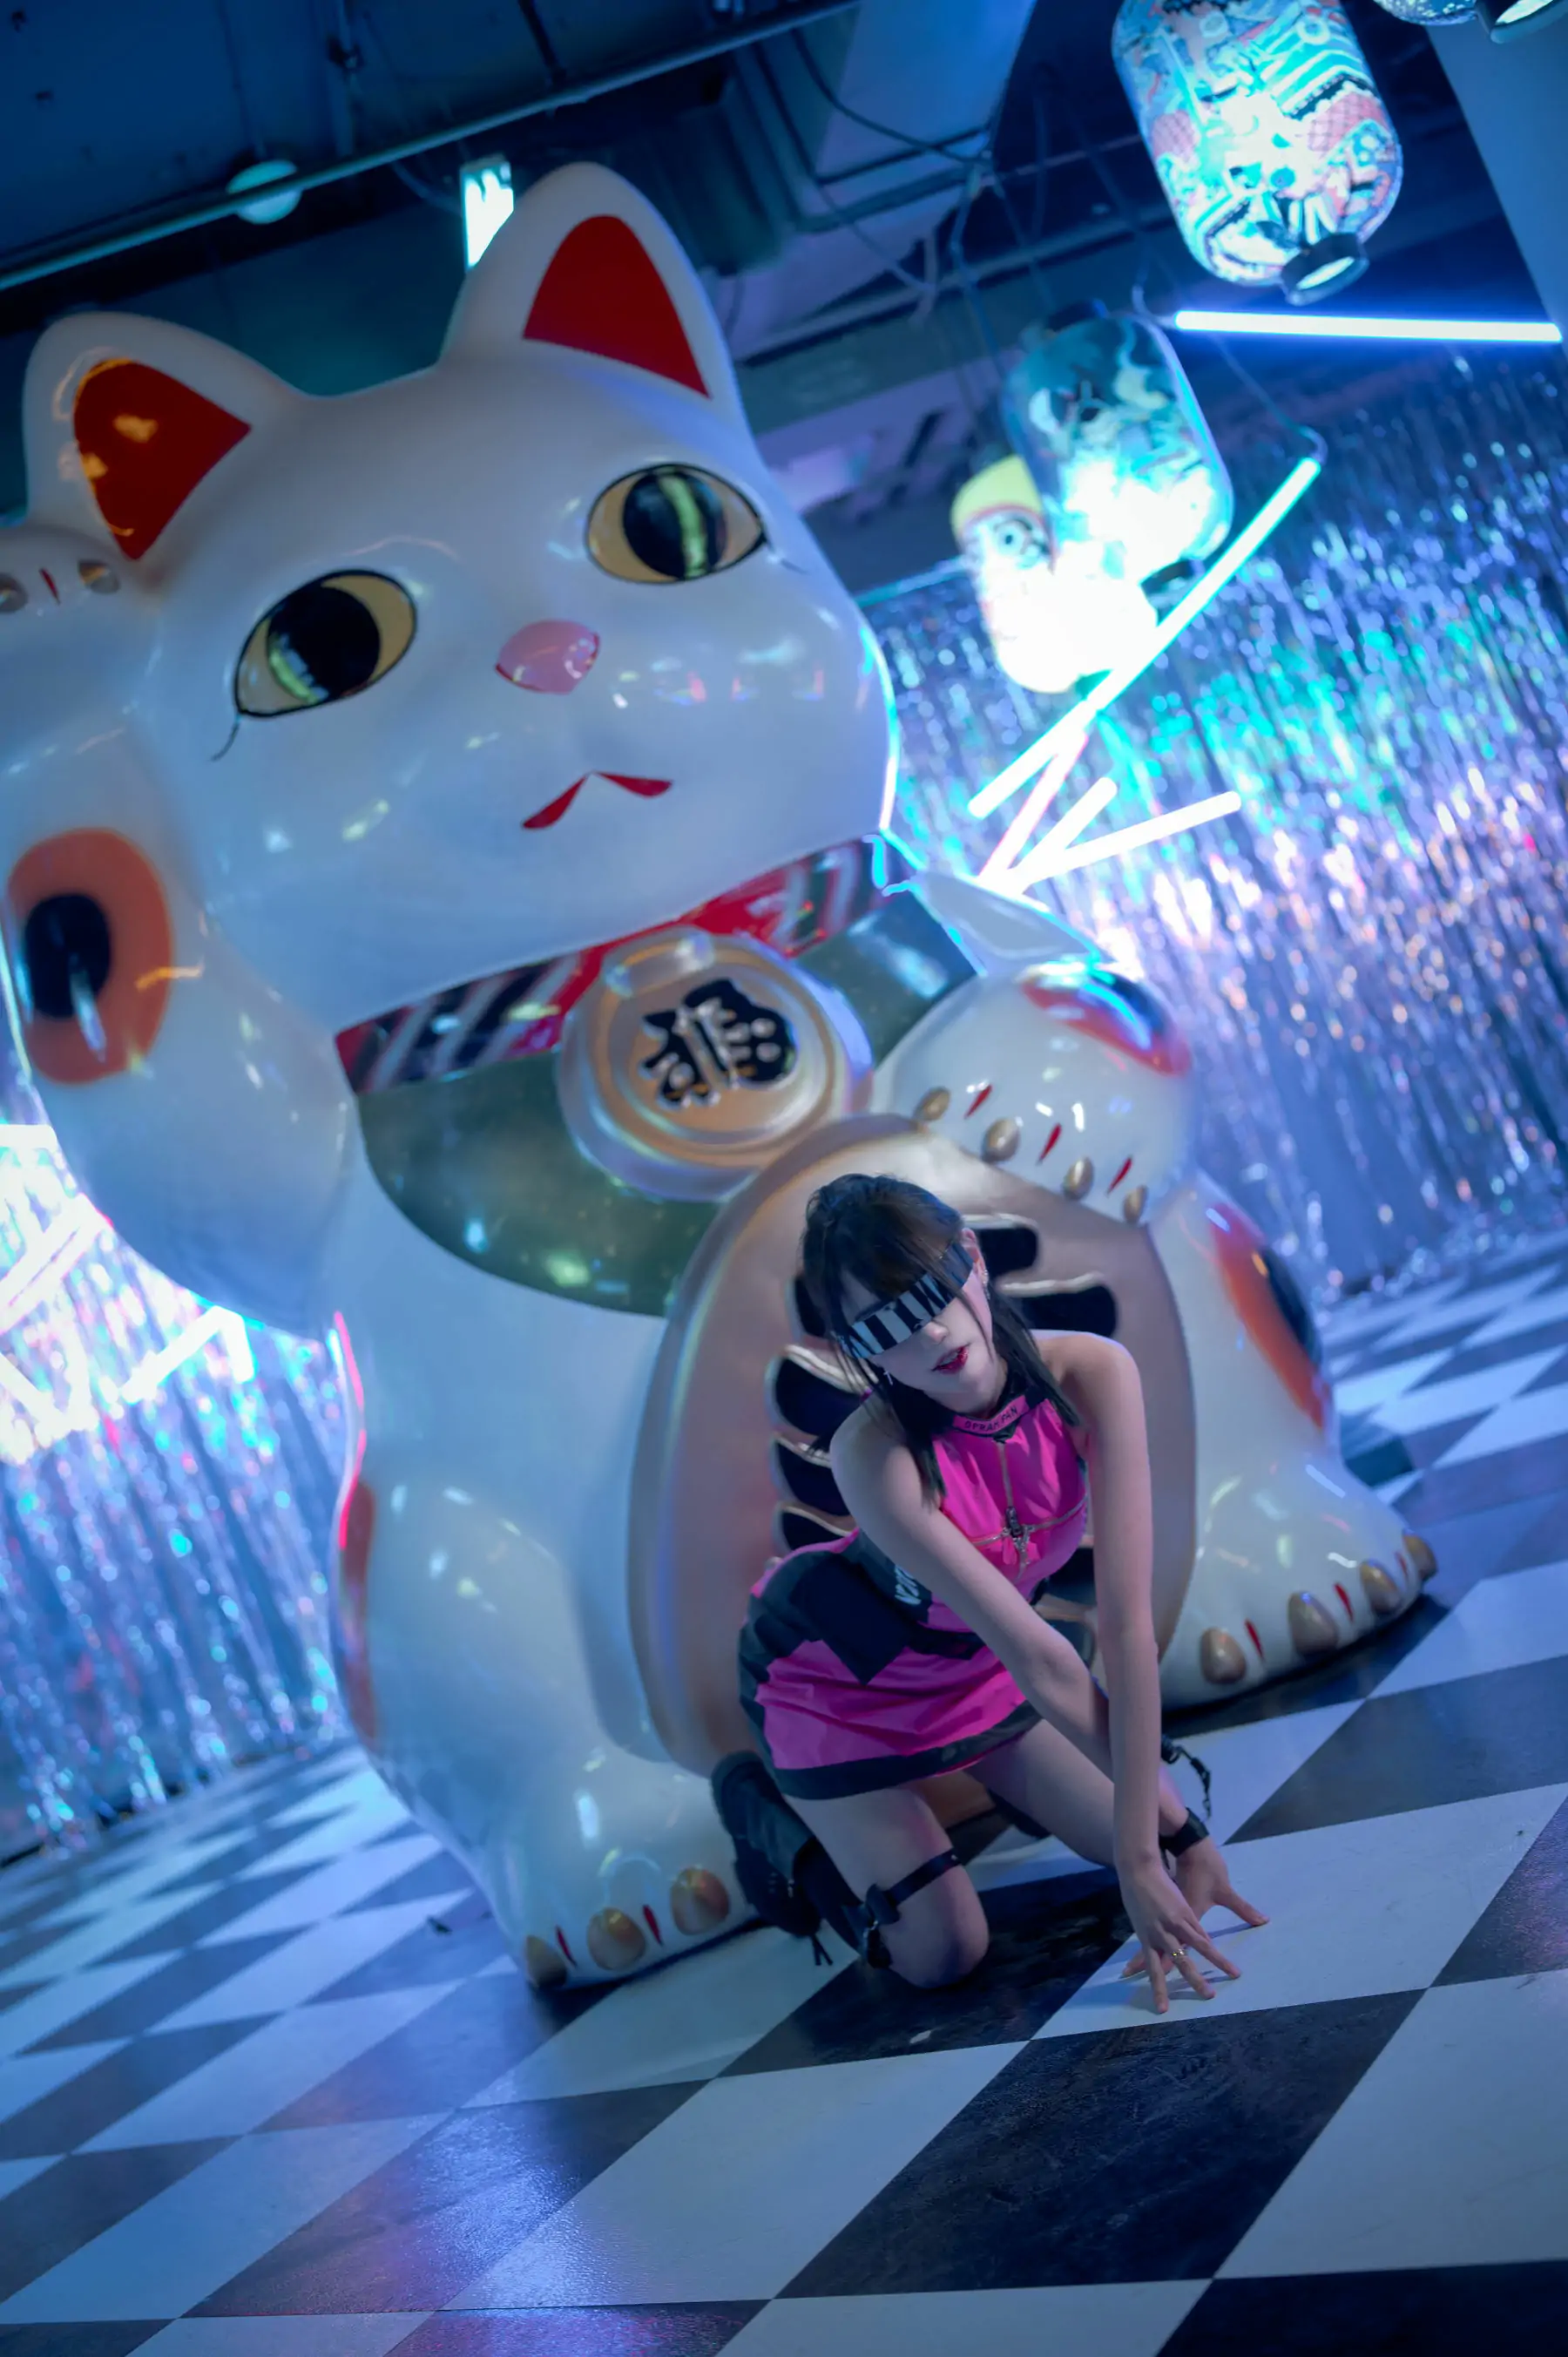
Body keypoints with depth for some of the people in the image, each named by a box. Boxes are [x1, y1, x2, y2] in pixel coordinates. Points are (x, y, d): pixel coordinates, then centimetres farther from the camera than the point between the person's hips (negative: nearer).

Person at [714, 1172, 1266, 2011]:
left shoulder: (1093, 1375, -30)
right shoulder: (875, 1455, -38)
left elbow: (1127, 1623, -32)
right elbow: (1038, 1659, -36)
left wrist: (1147, 1844, -34)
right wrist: (1176, 1826, -31)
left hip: (970, 1657, 4)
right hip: (835, 1673, -4)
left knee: (1137, 1842, 4)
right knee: (944, 1954, -7)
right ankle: (767, 1804, 17)